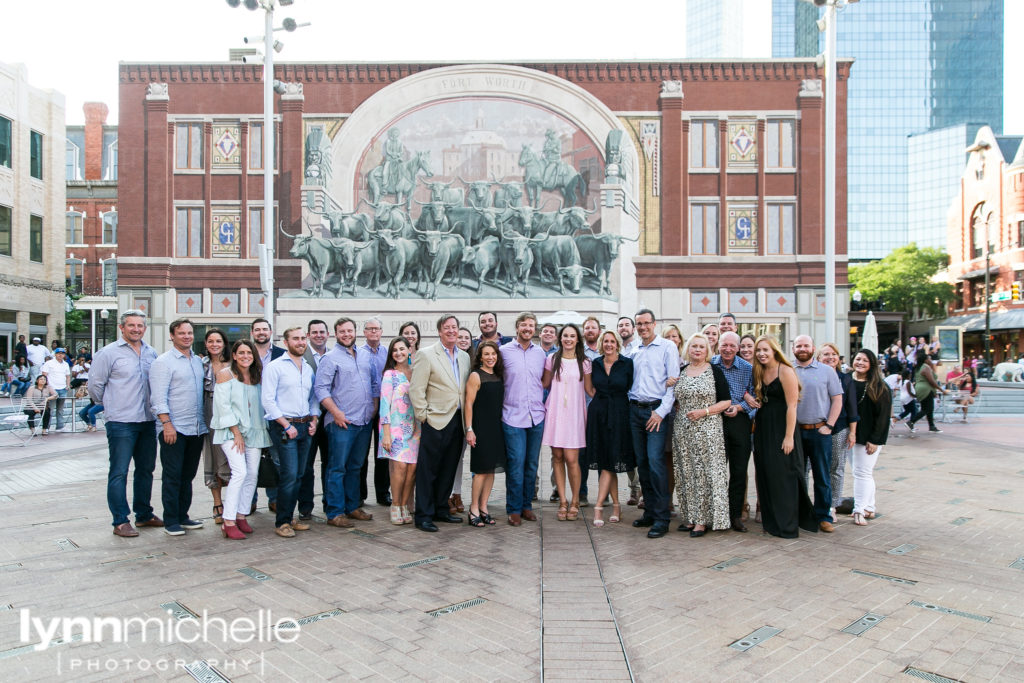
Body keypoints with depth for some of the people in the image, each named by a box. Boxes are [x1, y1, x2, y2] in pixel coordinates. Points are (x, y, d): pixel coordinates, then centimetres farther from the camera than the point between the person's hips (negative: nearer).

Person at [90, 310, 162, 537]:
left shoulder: (151, 353, 10)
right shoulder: (108, 353, -5)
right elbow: (95, 385, -3)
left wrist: (152, 405, 13)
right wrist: (110, 405, 6)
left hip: (147, 421, 6)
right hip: (121, 423, -5)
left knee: (146, 469, 13)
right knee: (119, 472, -1)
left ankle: (144, 514, 26)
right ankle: (120, 521, 7)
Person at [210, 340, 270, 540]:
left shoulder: (257, 375, 12)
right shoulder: (225, 374, -4)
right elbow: (223, 405, -9)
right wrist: (236, 432, -13)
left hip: (254, 431, 6)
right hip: (230, 431, -6)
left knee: (252, 474, 3)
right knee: (240, 472, -17)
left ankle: (241, 516, 15)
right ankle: (229, 522, -11)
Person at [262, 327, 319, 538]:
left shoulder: (308, 368, 15)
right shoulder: (274, 367, -4)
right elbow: (267, 400, -10)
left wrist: (314, 420, 5)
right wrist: (287, 425, -13)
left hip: (305, 427, 6)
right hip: (284, 426, -6)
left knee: (298, 475, 9)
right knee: (289, 475, -9)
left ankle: (289, 518, 21)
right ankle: (281, 522, 3)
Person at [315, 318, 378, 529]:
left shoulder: (365, 356, 14)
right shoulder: (330, 358, -4)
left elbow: (375, 382, 20)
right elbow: (320, 388, -9)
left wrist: (374, 407, 10)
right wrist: (336, 413, -15)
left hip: (365, 421, 6)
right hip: (342, 423, -6)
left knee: (356, 467, 14)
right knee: (338, 468, -2)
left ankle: (353, 507, 23)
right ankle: (335, 513, 5)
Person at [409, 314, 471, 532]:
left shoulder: (465, 357, 13)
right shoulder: (426, 355, -5)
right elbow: (416, 389, -8)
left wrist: (467, 421, 10)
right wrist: (423, 416, -10)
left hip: (457, 421, 6)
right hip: (435, 422, -6)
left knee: (449, 469, 14)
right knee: (428, 470, 0)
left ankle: (441, 510, 26)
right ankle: (423, 516, 9)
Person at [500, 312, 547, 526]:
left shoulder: (540, 353, 11)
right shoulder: (504, 351, 0)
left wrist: (540, 401, 12)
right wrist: (509, 398, 2)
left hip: (536, 416, 4)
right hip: (513, 416, -3)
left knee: (532, 464, 9)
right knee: (516, 464, -5)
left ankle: (526, 505, 21)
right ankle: (514, 509, 8)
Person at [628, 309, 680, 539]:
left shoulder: (667, 347, -1)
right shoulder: (635, 351, 16)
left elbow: (674, 382, -8)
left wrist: (661, 412, -14)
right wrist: (630, 404, 7)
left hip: (656, 410, -6)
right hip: (635, 410, 6)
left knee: (655, 462, -13)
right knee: (642, 463, 7)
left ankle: (661, 518, -6)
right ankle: (649, 512, 17)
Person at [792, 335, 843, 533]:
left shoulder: (826, 371, 3)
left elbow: (837, 399, 2)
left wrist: (828, 425, -7)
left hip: (820, 431, -1)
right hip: (795, 431, 1)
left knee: (822, 477, 4)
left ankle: (824, 516, 14)